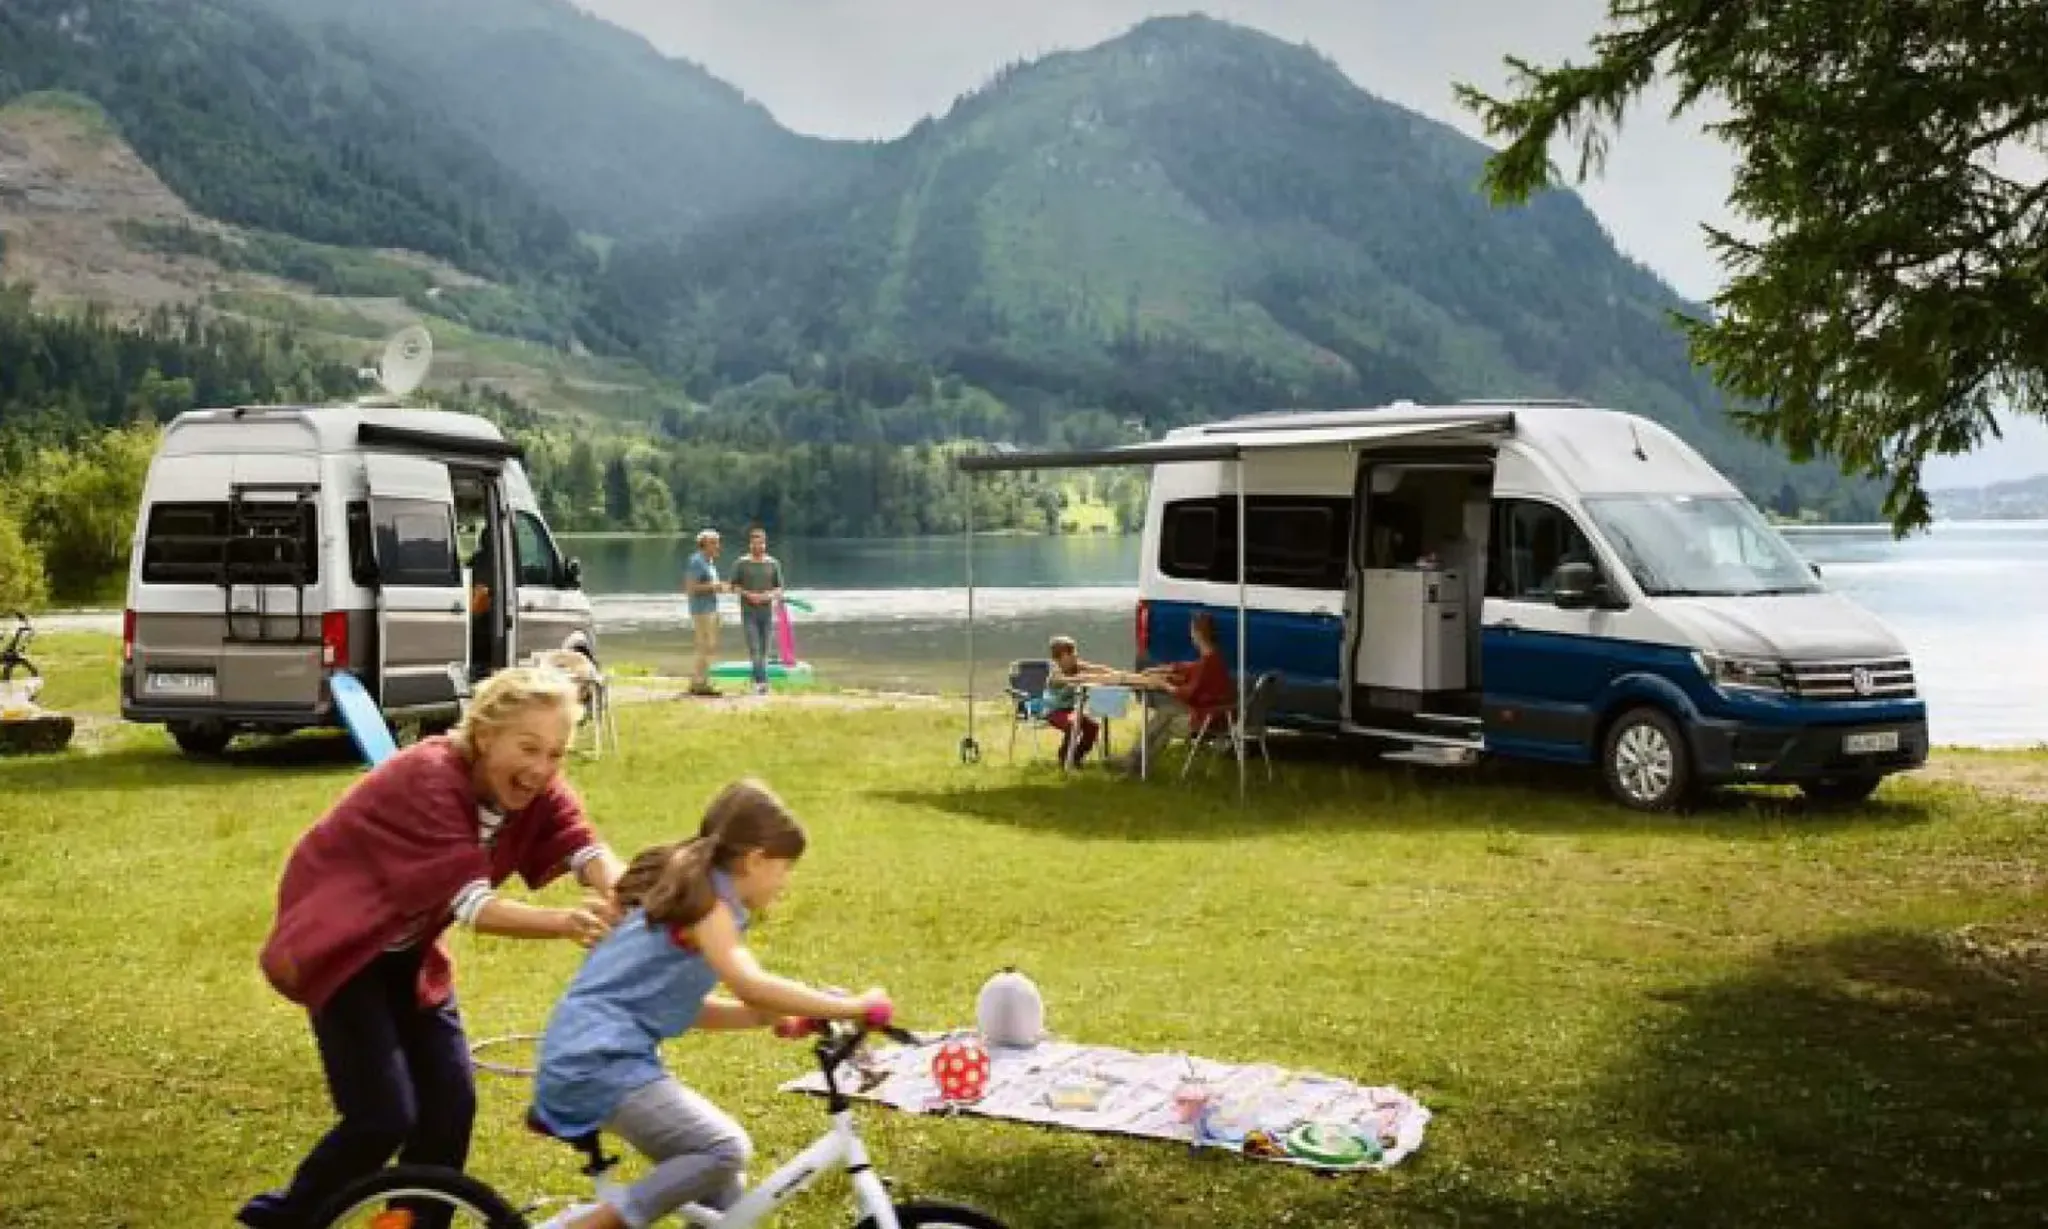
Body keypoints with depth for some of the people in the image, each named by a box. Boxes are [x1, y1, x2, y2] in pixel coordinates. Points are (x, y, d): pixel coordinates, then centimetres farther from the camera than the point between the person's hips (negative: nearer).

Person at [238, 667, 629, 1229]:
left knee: (452, 1105, -2)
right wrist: (564, 922, -53)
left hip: (409, 951, 7)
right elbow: (473, 905, -38)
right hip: (343, 945, -7)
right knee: (385, 1117, -12)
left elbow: (589, 851, -27)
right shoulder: (429, 778, -31)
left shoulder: (536, 789, -11)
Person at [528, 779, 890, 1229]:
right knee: (725, 1148, -22)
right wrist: (853, 1006, -22)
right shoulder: (705, 899, -12)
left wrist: (773, 1017, 10)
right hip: (600, 1063, -10)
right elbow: (751, 985, -27)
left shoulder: (685, 894, 17)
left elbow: (689, 1007, 21)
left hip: (591, 1057, 10)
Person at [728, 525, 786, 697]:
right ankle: (761, 681, -19)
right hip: (748, 612, -3)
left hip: (767, 611, 3)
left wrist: (771, 595, -11)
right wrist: (748, 595, -13)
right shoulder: (741, 564, 1)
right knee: (754, 648, -13)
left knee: (764, 649, 5)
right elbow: (734, 586, 3)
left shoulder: (773, 563, 8)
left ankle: (757, 681, 14)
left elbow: (779, 587, 10)